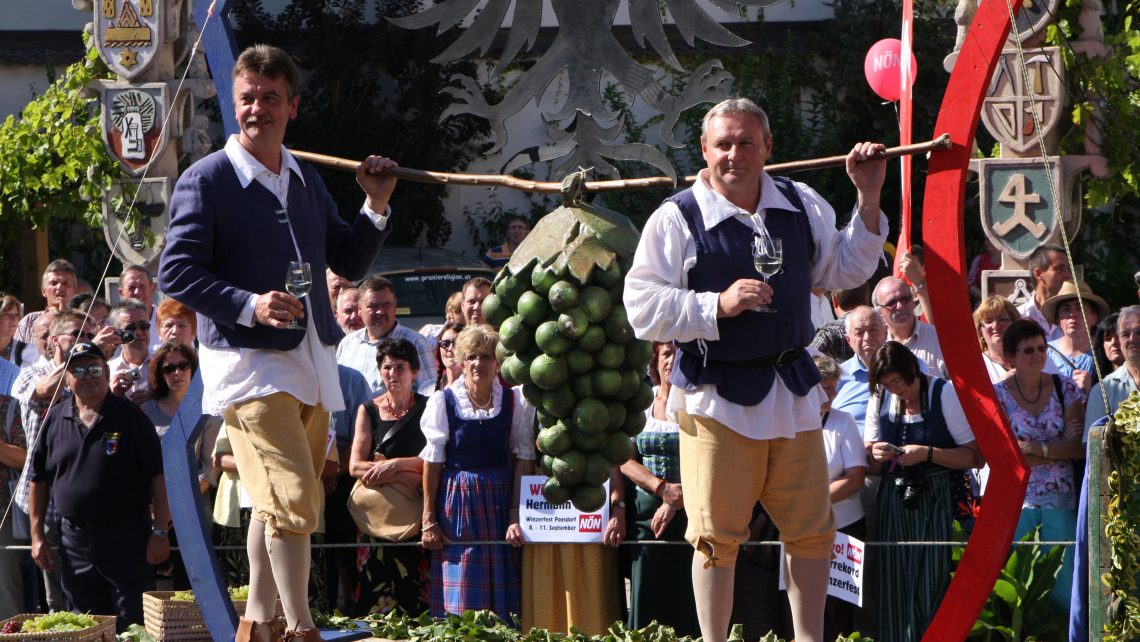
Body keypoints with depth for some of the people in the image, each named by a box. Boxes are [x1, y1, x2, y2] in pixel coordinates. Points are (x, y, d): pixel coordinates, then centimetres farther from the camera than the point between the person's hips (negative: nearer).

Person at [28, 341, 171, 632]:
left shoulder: (130, 417, -3)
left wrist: (160, 532, -11)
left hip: (126, 539, -4)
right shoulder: (55, 419, 8)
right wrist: (37, 536, 9)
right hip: (74, 540, 4)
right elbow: (38, 480, 13)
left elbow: (158, 476, -5)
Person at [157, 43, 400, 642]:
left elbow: (348, 262, 20)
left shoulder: (306, 180, 15)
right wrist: (249, 305, -22)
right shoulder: (205, 180, -5)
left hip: (311, 361, 7)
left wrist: (376, 206, 4)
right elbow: (175, 272, -10)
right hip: (246, 360, -7)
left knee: (278, 502, 15)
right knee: (294, 501, -16)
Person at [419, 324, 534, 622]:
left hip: (500, 498, 1)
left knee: (501, 595, 2)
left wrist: (517, 515, -9)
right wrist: (429, 519, -4)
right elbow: (433, 461, -2)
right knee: (460, 599, -1)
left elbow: (524, 460, -1)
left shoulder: (515, 401, 0)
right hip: (457, 499, -1)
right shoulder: (442, 401, -3)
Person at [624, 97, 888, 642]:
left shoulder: (800, 205, 8)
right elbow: (642, 309, -11)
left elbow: (844, 272, 18)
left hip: (792, 390, 5)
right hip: (717, 397, -4)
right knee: (718, 536, 1)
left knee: (812, 530, 8)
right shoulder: (677, 219, -7)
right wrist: (719, 305, -20)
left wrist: (868, 199, 8)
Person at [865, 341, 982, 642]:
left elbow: (975, 457, -8)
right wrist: (876, 454, -5)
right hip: (893, 502, 4)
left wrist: (928, 454, -17)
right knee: (893, 584, -2)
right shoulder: (880, 399, 10)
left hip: (936, 503, -4)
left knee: (932, 583, -9)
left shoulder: (946, 394, -4)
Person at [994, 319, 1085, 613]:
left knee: (1063, 582, -1)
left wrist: (1036, 448, -17)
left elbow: (1079, 447, -4)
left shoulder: (1065, 388, 5)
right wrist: (1059, 449, -10)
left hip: (1060, 500, 2)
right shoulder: (996, 396, -2)